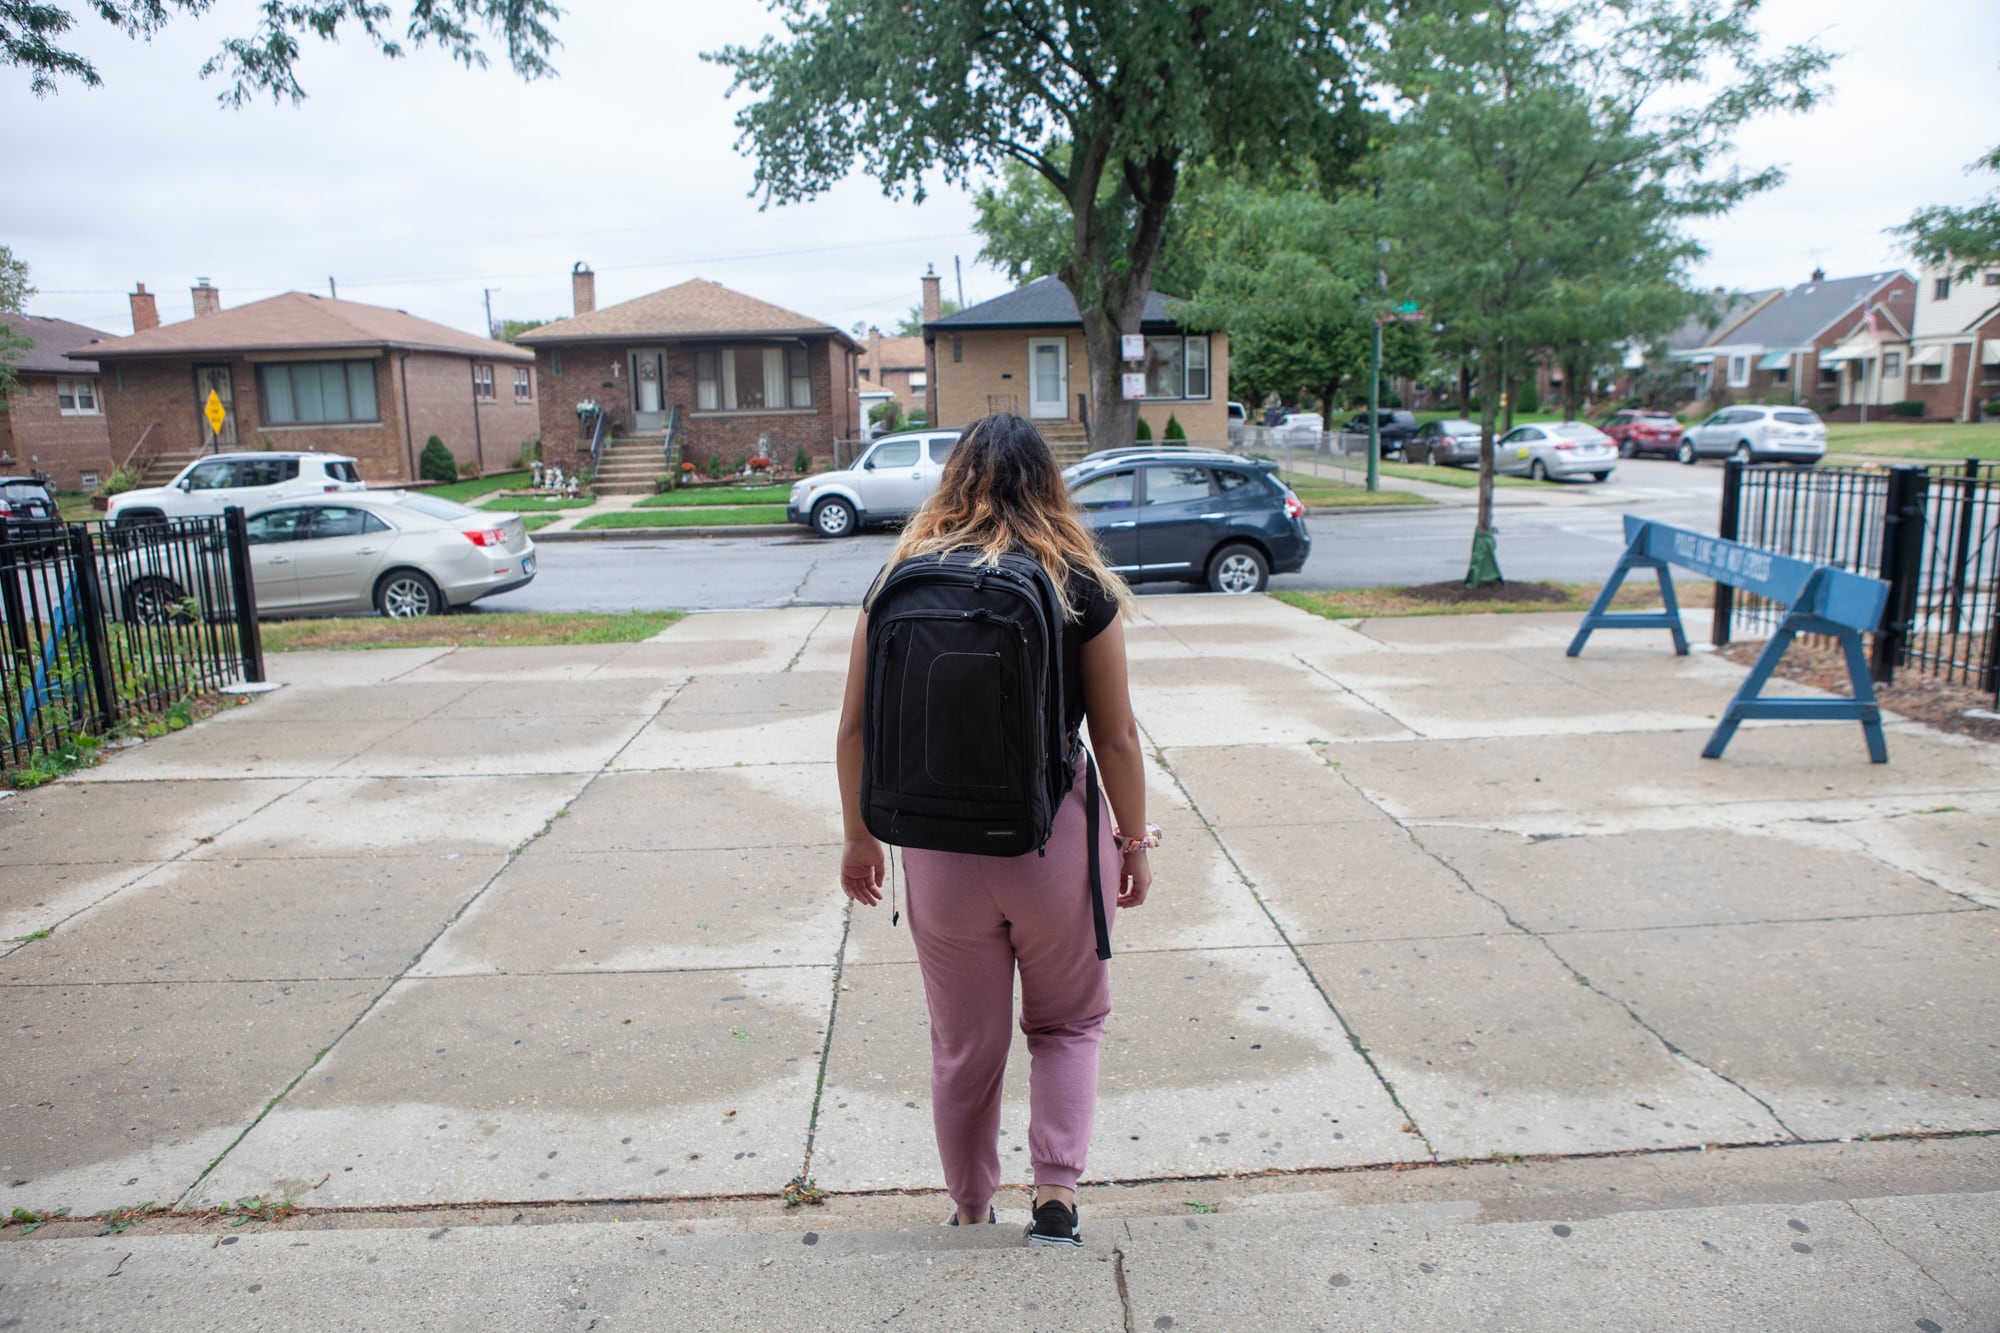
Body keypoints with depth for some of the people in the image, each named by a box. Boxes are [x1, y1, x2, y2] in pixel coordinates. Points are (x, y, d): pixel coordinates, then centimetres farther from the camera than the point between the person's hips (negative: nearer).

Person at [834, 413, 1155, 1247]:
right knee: (1067, 1023, 24)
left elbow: (856, 729, 0)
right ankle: (1055, 1194, 16)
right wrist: (1134, 841, 9)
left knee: (964, 1044, 20)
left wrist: (858, 837, 13)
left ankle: (970, 1212, 36)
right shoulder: (1082, 587, -8)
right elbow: (1116, 737, -5)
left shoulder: (899, 583, -4)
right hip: (1054, 841, -1)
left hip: (938, 846, 2)